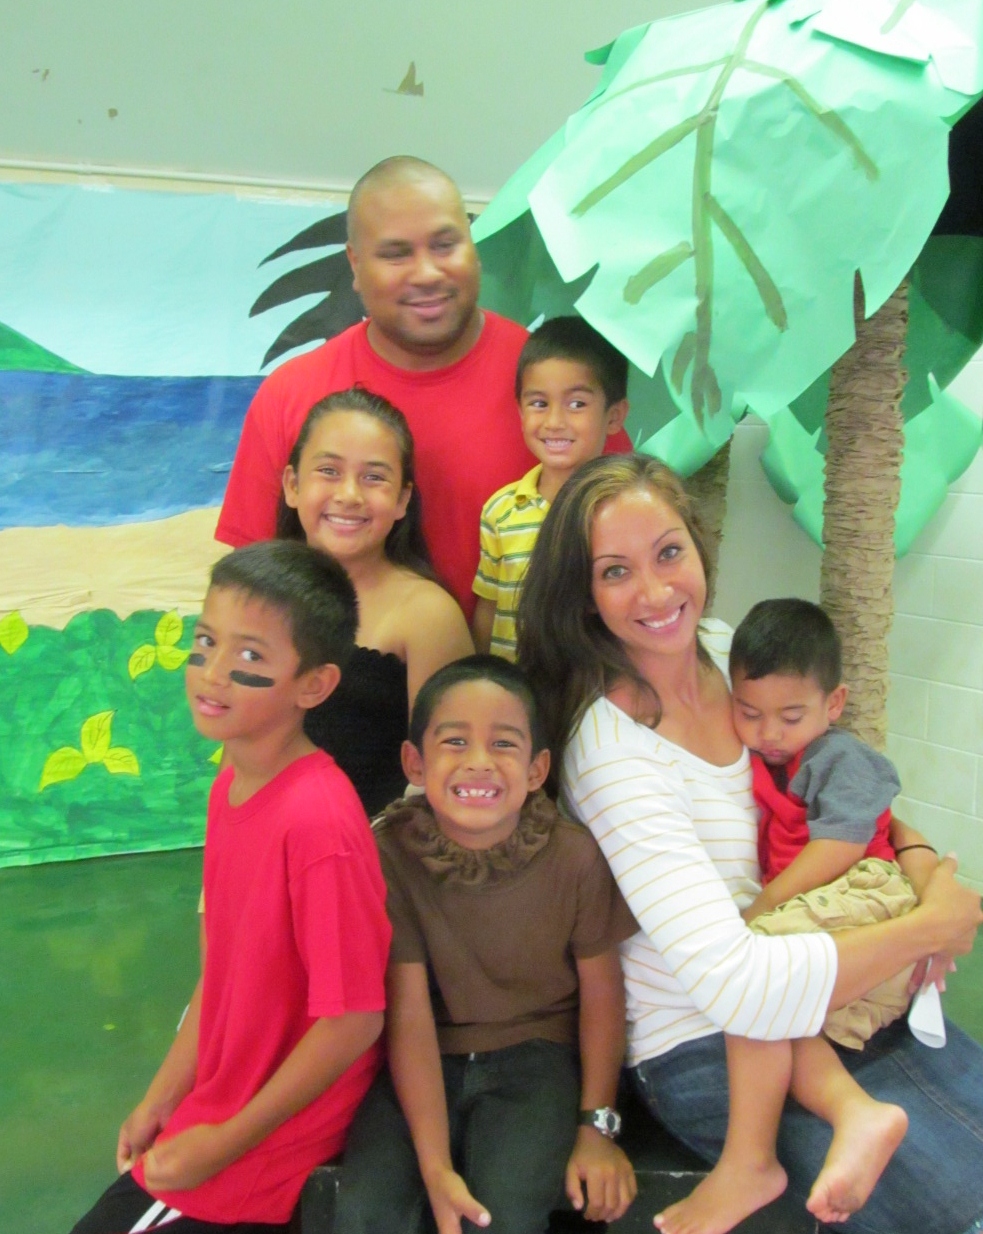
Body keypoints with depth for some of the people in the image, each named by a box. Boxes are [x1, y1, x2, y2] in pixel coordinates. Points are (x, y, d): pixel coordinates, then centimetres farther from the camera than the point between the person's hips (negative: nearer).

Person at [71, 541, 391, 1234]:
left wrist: (225, 1143, -15)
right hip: (213, 1110, 8)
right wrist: (162, 1099, 7)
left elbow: (353, 1020, -24)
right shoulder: (232, 785, -3)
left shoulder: (318, 823, -30)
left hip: (269, 1147, -7)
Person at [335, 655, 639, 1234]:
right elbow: (408, 1014, -16)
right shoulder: (391, 854, -18)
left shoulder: (574, 855, -17)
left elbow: (601, 990, -3)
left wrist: (597, 1123, -1)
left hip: (535, 1055, 0)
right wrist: (435, 1165, -20)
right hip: (426, 1062, 1)